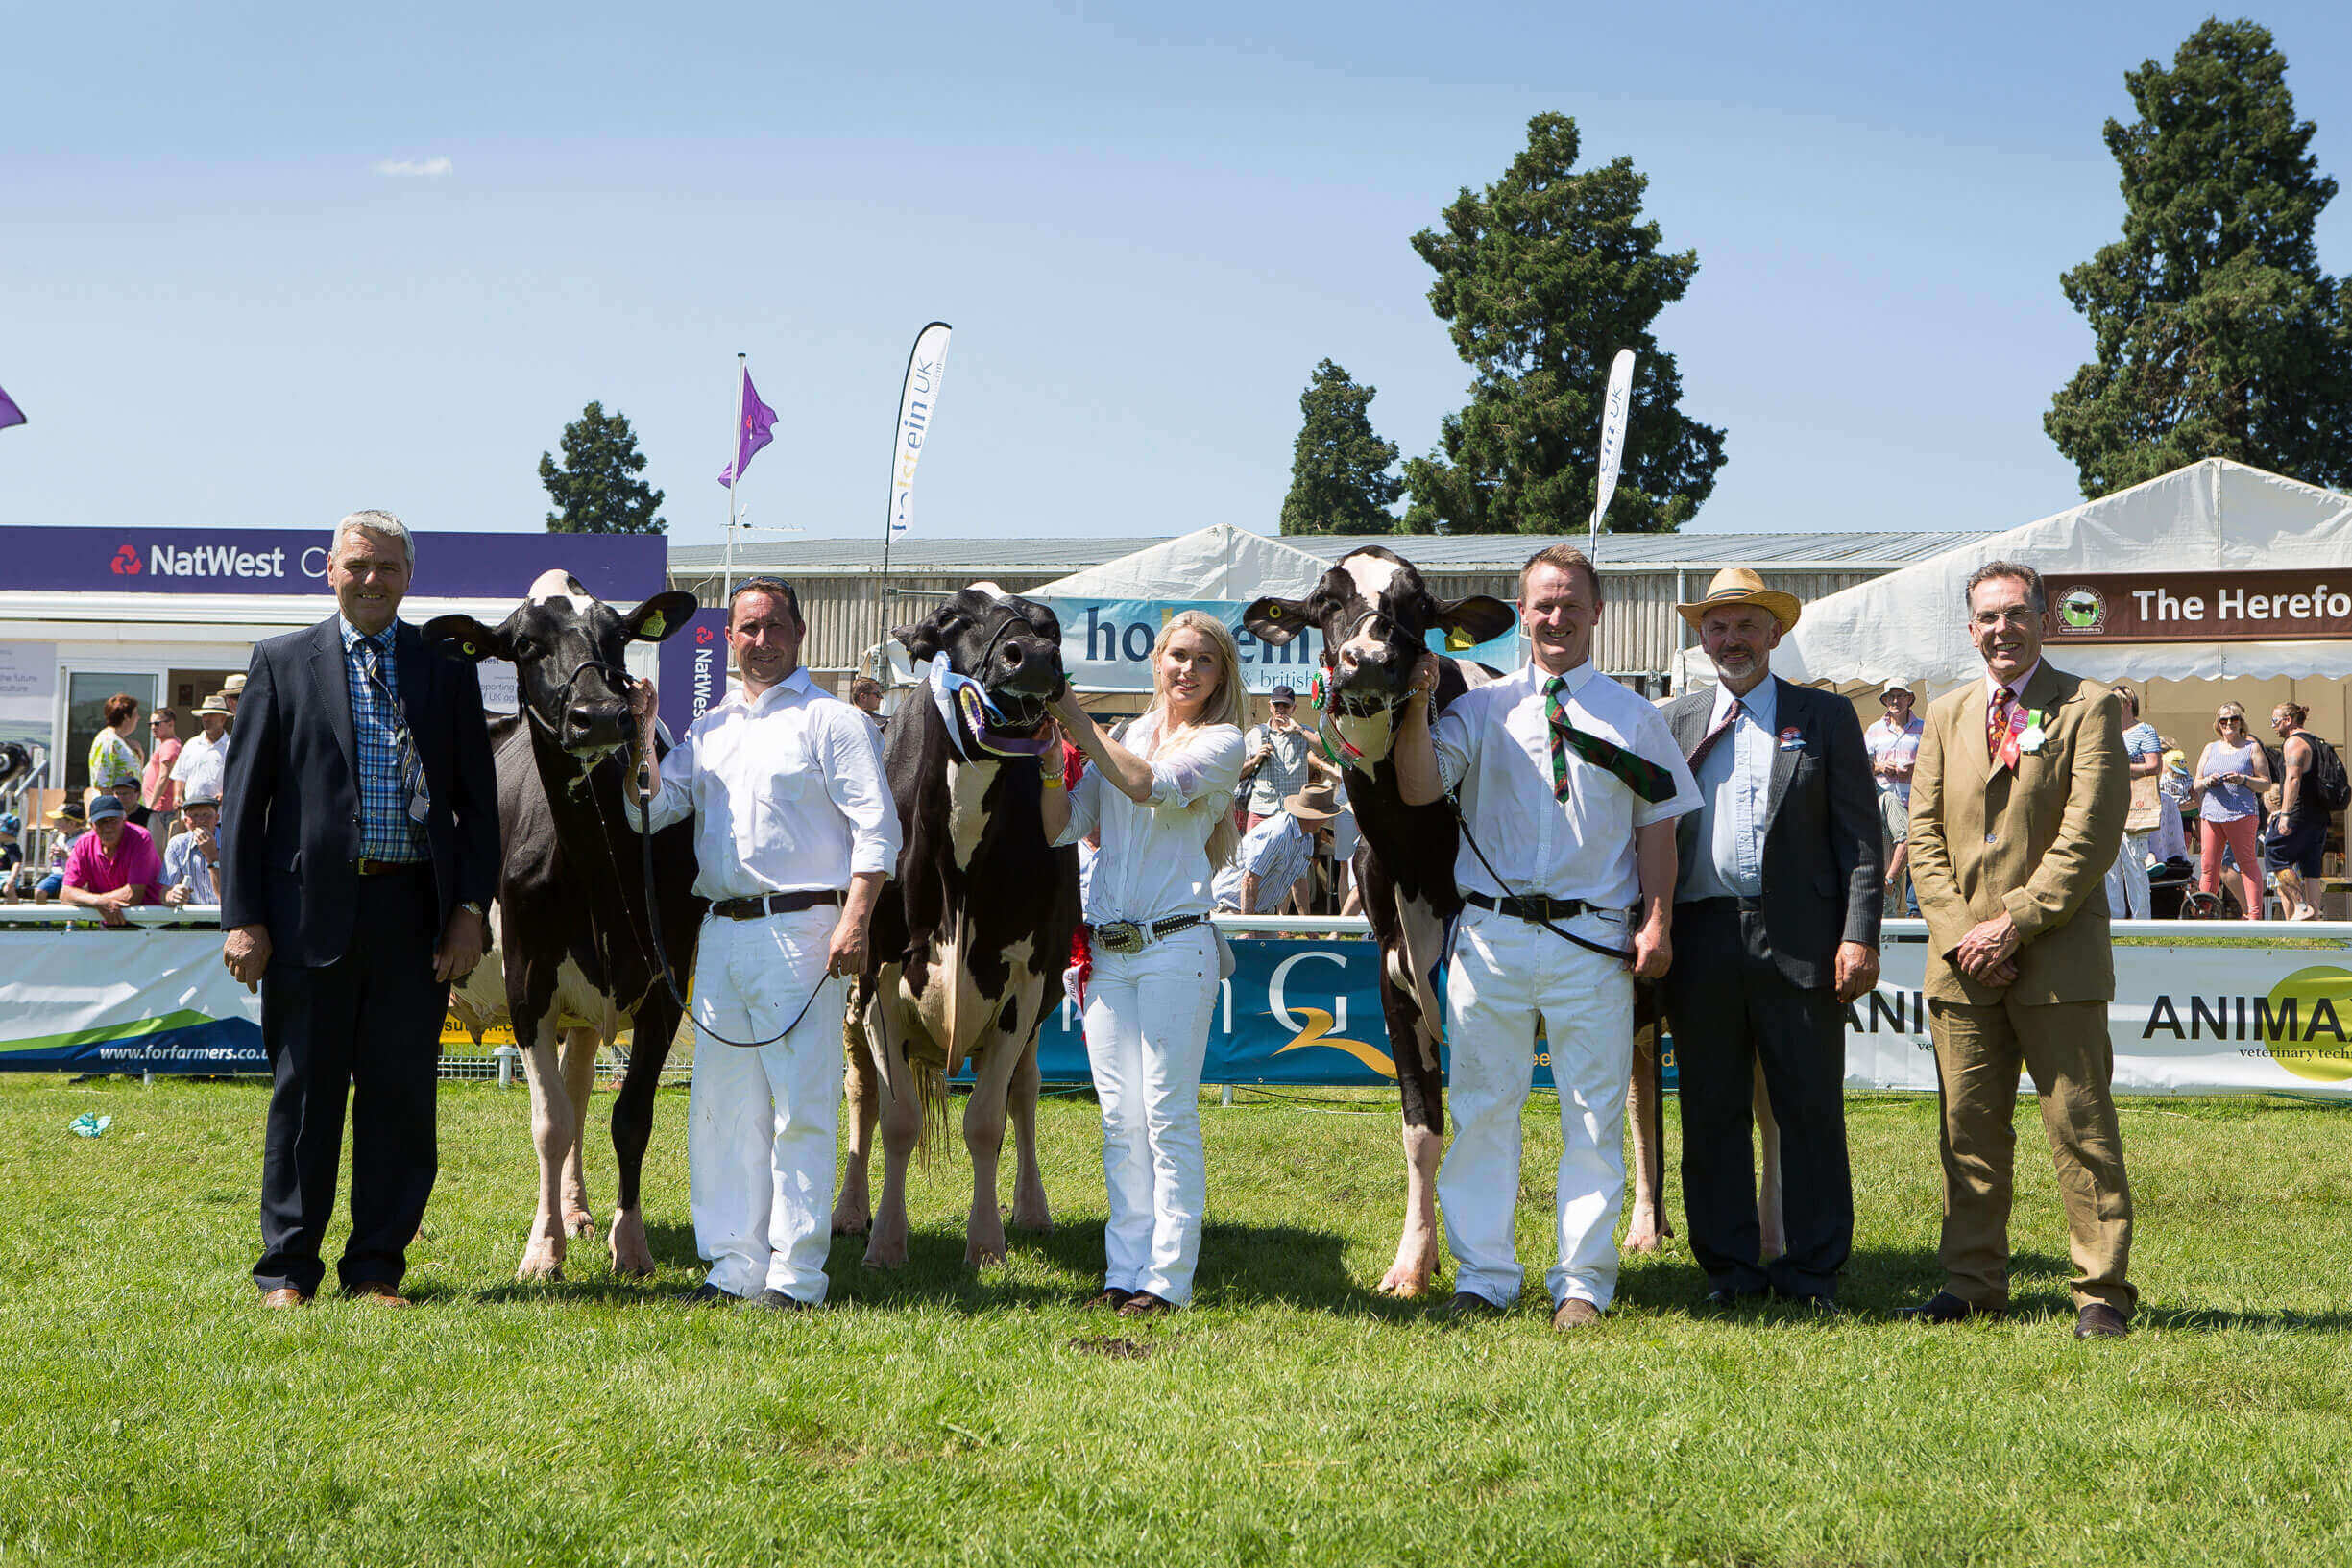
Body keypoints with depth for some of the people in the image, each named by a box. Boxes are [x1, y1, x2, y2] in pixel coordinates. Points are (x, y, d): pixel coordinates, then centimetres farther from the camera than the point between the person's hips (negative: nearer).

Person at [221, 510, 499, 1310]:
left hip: (417, 913, 1)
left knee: (402, 1097, 4)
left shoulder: (448, 669, 9)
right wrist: (242, 916, -3)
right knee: (304, 1094, 4)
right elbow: (243, 797, 4)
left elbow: (478, 801, 9)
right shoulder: (282, 663, 6)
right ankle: (287, 1268, 15)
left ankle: (376, 1267, 15)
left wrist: (471, 907, 0)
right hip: (313, 908, -1)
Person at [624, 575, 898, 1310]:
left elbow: (876, 829, -5)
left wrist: (854, 922, -15)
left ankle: (795, 1274, -1)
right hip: (720, 931, 6)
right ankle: (733, 1266, 15)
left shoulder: (833, 720, 1)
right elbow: (651, 810, 16)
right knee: (721, 1105, 8)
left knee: (800, 1107, -5)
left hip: (800, 930, -6)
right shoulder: (708, 728, 20)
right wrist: (640, 734, 3)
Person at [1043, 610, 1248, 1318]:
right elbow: (1061, 827, 12)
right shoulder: (1127, 737, 17)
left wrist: (1075, 718, -11)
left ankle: (1169, 1277, -1)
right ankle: (1124, 1271, 11)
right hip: (1104, 951, 5)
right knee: (1119, 1119, 5)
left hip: (1174, 945, -5)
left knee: (1168, 1114, -5)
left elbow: (1148, 785, -16)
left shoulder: (1221, 744, 2)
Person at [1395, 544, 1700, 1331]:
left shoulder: (1632, 717, 9)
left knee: (1594, 1116, 2)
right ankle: (1483, 1278, 14)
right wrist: (1416, 709, -14)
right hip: (1491, 934, 1)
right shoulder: (1481, 708, 9)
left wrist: (1656, 923, -3)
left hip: (1593, 941, -1)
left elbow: (1658, 825, 7)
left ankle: (1582, 1282, 11)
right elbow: (1418, 790, 0)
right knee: (1484, 1110, 5)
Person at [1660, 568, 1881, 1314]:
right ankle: (1730, 1267, 16)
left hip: (1797, 941, -2)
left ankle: (1813, 1270, 12)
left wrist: (1858, 936, -7)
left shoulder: (1827, 717, 7)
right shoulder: (1675, 722, 13)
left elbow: (1860, 837, 2)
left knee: (1811, 1111, 2)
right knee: (1711, 1113, 6)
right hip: (1701, 939, 2)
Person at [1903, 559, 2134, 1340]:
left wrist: (2013, 924, -13)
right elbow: (1924, 835, 10)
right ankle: (1973, 1284, 16)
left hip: (2058, 959, -4)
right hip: (1963, 960, 4)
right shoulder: (1946, 715, 15)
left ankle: (2103, 1293, 5)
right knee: (1969, 1130, 7)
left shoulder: (2089, 708, 0)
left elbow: (2090, 836, -9)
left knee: (2081, 1127, -2)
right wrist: (1959, 934, -3)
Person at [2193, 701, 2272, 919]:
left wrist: (2243, 780, -13)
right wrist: (2207, 782, -3)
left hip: (2241, 813, -4)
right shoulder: (2210, 748, 20)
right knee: (2208, 866, 0)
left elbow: (2266, 783, 4)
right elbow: (2196, 784, 19)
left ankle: (2254, 915, -8)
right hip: (2211, 814, 4)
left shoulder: (2251, 748, 9)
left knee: (2247, 864, -6)